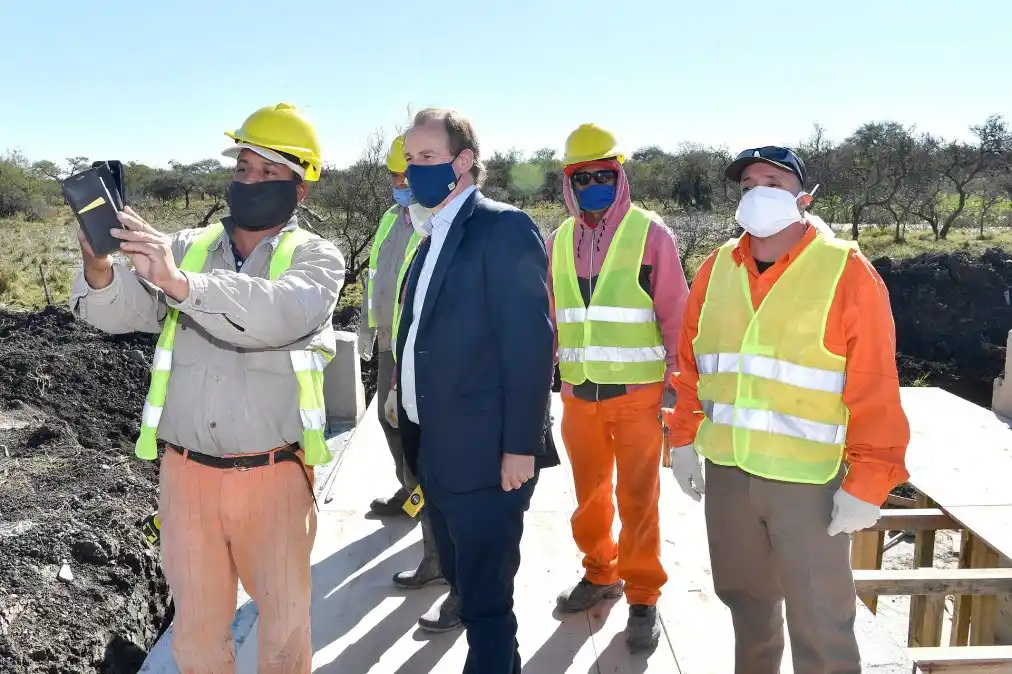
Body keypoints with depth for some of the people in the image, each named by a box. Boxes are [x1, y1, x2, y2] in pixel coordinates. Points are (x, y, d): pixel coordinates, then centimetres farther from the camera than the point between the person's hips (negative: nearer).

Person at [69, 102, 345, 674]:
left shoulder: (316, 258, -5)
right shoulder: (188, 248, 5)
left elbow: (278, 315, -26)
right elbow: (122, 311, -6)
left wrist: (181, 283, -37)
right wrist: (99, 268, -27)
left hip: (272, 477, -2)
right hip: (187, 475, 3)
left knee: (285, 625, 13)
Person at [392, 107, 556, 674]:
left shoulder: (505, 227, -12)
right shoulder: (434, 237, 14)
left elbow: (531, 341, -18)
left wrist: (521, 446, -20)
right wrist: (411, 420, 13)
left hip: (486, 453, -9)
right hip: (435, 451, 9)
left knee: (486, 600, 2)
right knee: (466, 585, 21)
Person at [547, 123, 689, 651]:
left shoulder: (650, 233, -5)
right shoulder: (559, 240, 7)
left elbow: (674, 313, -5)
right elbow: (550, 314, 11)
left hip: (637, 393, -4)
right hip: (578, 393, 4)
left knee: (637, 499, 4)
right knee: (589, 491, 16)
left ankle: (643, 596, 21)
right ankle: (600, 573, 37)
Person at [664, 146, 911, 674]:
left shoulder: (846, 271, -9)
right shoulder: (717, 268, 6)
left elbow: (874, 389, -11)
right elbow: (690, 363, 12)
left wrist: (866, 482, -13)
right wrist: (684, 437, 8)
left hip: (809, 476, -4)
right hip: (726, 470, 5)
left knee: (820, 624, 4)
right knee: (745, 597, 21)